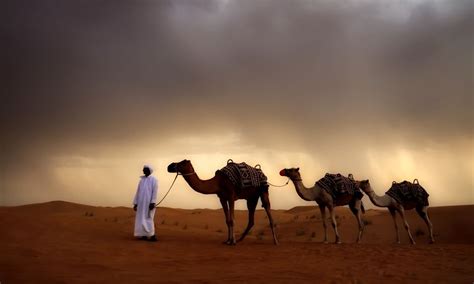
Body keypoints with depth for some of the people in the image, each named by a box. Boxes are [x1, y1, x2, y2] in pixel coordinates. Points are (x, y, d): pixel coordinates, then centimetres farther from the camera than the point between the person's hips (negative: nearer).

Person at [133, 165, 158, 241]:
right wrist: (135, 203, 11)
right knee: (141, 219, 5)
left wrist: (153, 203, -20)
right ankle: (144, 235, 11)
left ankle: (152, 235, -3)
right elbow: (138, 192, 15)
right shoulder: (141, 180, 15)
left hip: (149, 203, -6)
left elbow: (155, 192, -11)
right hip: (141, 203, 7)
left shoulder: (154, 180, -3)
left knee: (148, 218, -8)